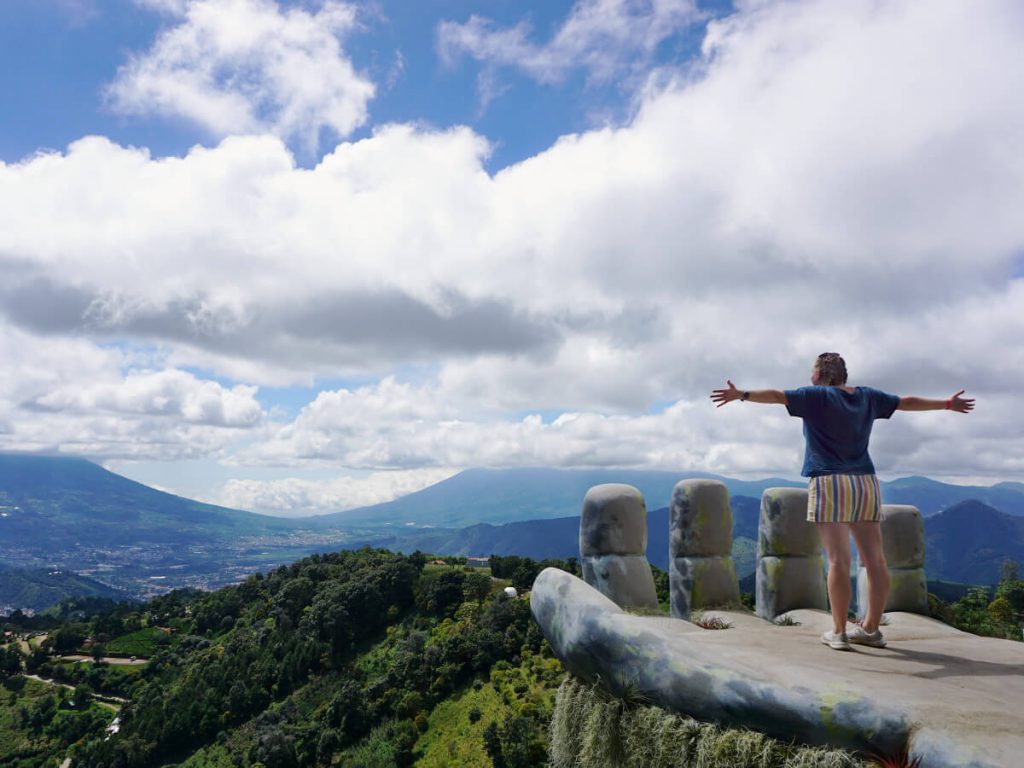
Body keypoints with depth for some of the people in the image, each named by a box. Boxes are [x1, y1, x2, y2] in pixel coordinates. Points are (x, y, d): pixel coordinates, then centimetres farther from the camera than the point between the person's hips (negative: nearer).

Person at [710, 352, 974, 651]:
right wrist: (947, 404, 41)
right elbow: (908, 402, 27)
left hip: (829, 483, -5)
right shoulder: (867, 397, 14)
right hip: (865, 483, 6)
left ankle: (839, 632, -5)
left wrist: (741, 395, -24)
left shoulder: (816, 396, -1)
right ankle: (871, 629, 16)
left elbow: (777, 395, -16)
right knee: (875, 559, 8)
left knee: (838, 560, -7)